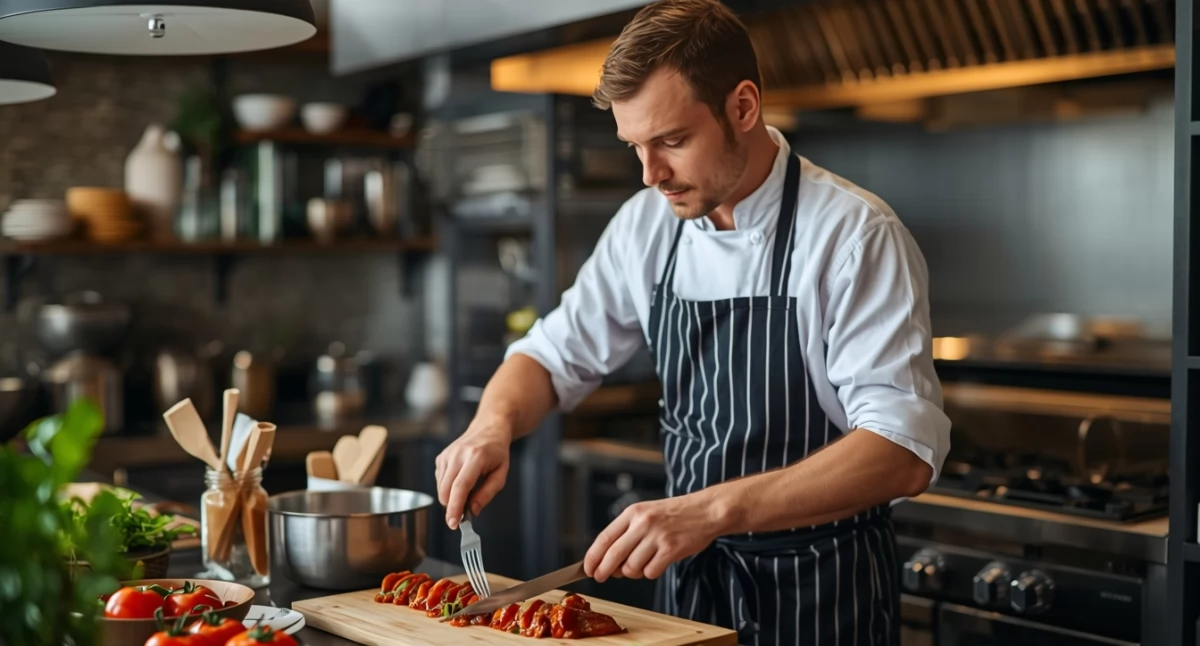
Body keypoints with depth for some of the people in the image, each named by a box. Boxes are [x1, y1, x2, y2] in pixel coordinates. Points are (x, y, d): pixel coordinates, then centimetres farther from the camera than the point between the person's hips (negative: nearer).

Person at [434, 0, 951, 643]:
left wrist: (712, 510, -37)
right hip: (688, 580, 5)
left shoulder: (854, 234, -20)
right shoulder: (647, 224, -2)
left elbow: (903, 450, -27)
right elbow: (557, 355, 8)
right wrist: (495, 423, -14)